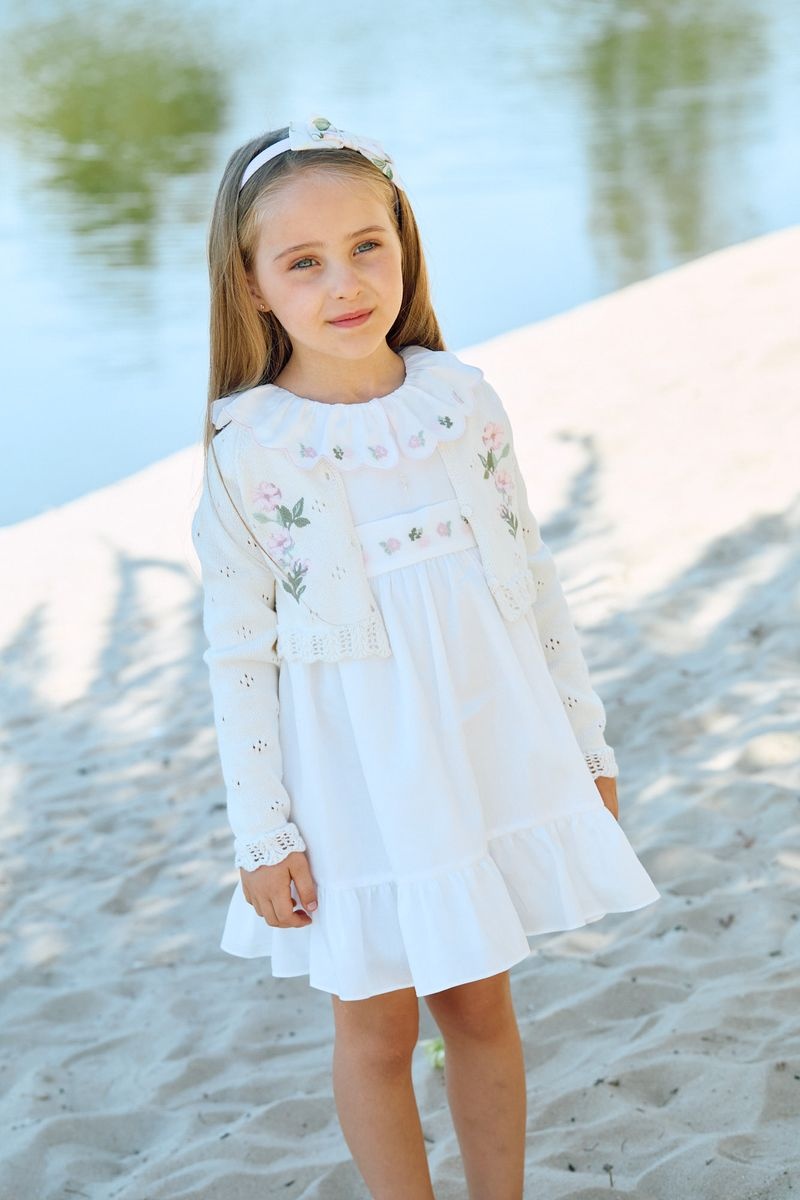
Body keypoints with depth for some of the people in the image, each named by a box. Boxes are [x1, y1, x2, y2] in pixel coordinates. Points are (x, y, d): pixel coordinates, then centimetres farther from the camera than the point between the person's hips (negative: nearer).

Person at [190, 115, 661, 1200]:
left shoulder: (464, 399, -4)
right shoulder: (247, 453, -13)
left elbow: (535, 578, 4)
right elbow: (239, 658, -8)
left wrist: (585, 744, 8)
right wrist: (264, 836, -7)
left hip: (492, 752, 3)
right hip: (358, 783, -3)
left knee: (481, 1003, 16)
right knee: (379, 1027, 12)